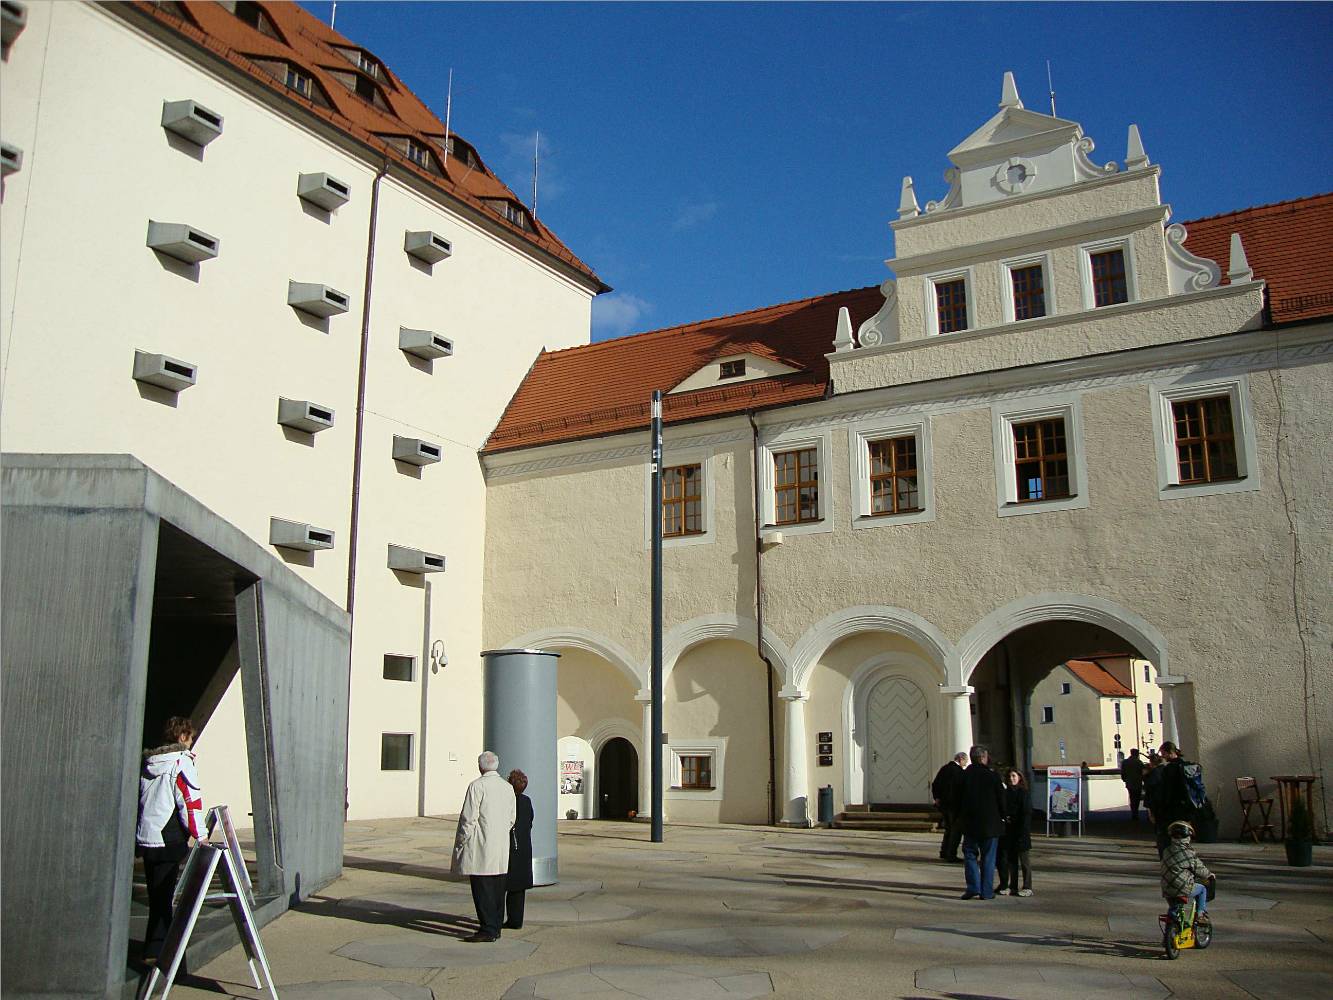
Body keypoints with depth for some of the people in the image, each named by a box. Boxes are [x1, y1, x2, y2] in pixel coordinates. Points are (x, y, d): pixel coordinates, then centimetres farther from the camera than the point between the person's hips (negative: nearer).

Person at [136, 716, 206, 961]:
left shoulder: (146, 763, 13)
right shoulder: (181, 761, -10)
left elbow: (138, 799, 19)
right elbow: (191, 800, -15)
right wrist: (199, 835, -10)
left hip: (144, 839, 7)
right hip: (168, 840, -7)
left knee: (157, 895, 16)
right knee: (163, 896, 0)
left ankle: (157, 948, 24)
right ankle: (155, 950, 2)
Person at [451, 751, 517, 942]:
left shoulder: (477, 786, -11)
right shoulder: (508, 788, 11)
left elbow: (468, 819, -12)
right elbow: (511, 820, 15)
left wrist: (462, 842, -3)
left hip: (481, 847, -7)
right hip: (502, 848, 7)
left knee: (482, 889, -3)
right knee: (497, 889, 10)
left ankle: (488, 929, -5)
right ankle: (496, 928, 15)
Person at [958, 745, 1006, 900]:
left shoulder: (964, 775, -3)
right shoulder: (993, 776, -10)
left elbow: (958, 800, 3)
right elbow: (1001, 800, -3)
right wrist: (1002, 818, 12)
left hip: (970, 824, 1)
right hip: (990, 824, -1)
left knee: (970, 855, 11)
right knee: (988, 858, 7)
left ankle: (973, 887, -1)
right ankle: (986, 891, 8)